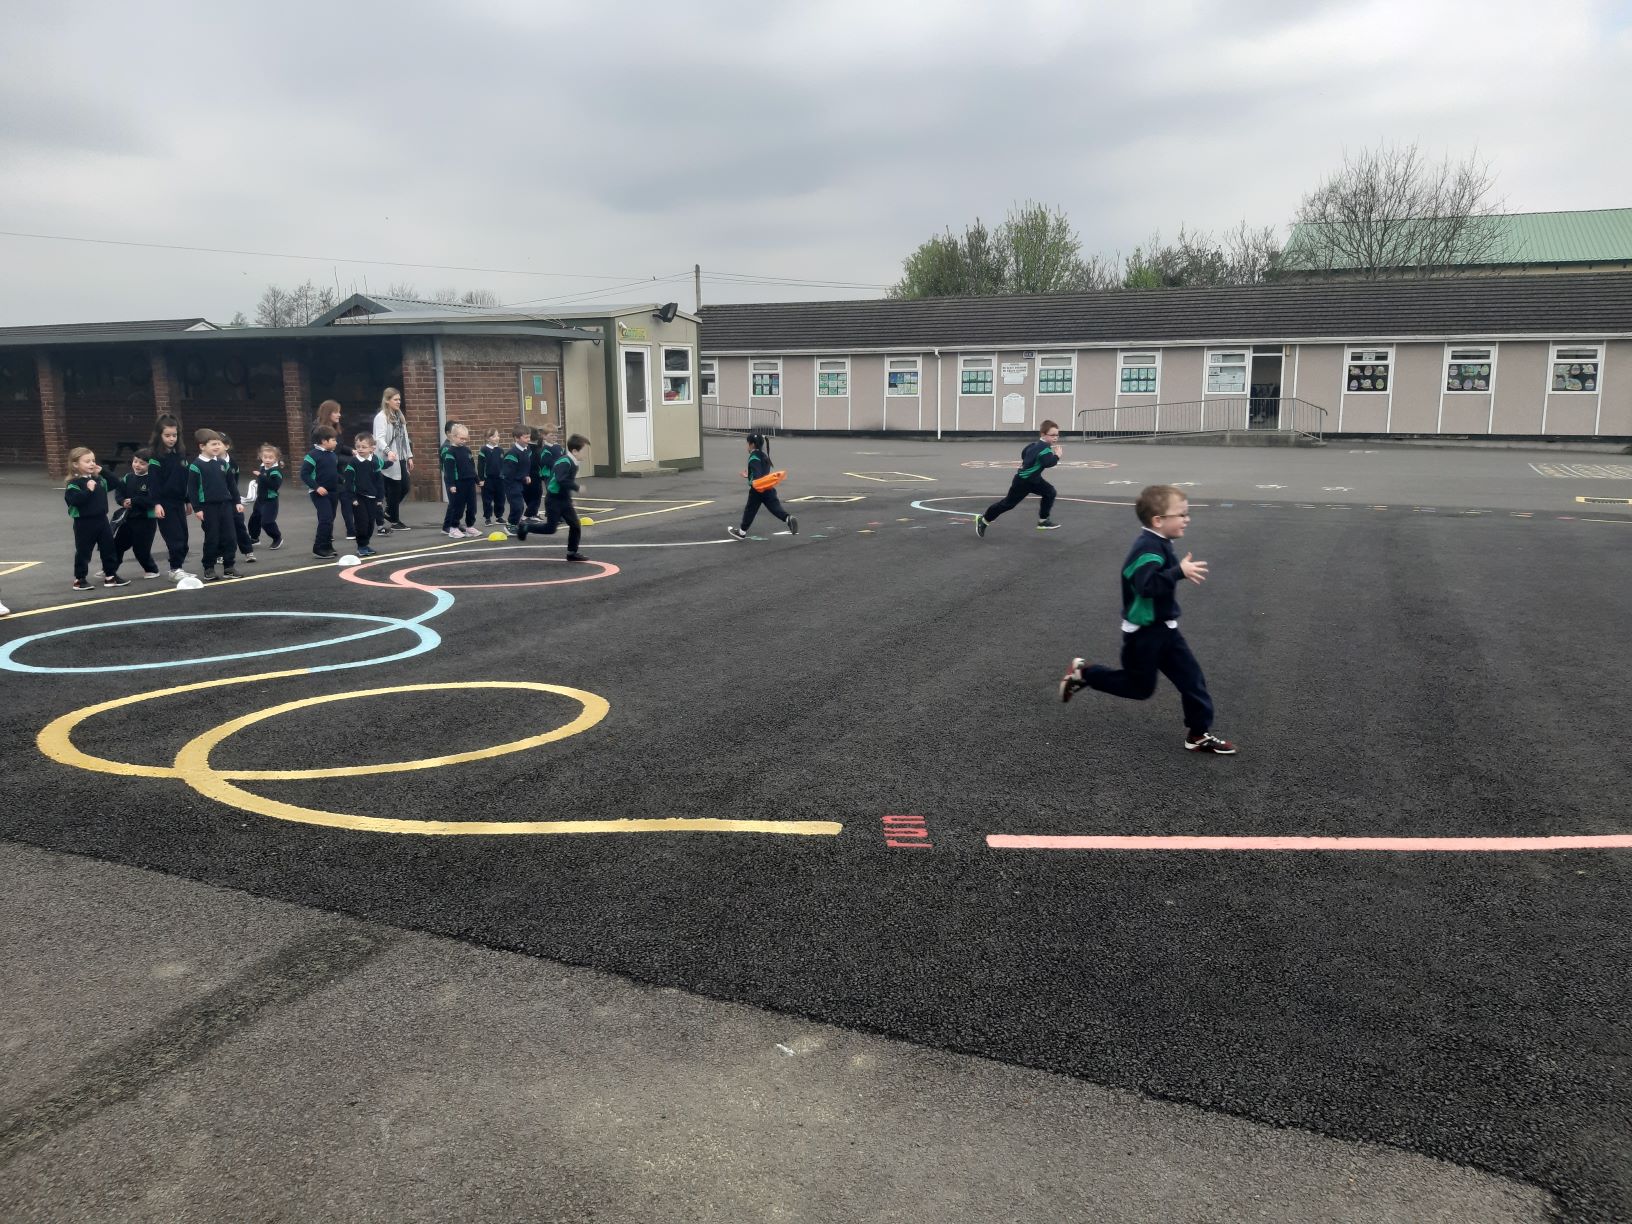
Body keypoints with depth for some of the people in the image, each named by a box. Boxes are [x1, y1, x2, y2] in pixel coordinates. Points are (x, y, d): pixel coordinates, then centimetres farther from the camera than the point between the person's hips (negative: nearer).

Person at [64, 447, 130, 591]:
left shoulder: (98, 479, 8)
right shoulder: (75, 483, -13)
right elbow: (74, 500, -25)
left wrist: (104, 473, 11)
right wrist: (88, 490, -30)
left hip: (101, 520, 7)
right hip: (84, 523, -6)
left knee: (108, 548, 10)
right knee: (83, 551, 2)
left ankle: (110, 575, 20)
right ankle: (80, 579, 11)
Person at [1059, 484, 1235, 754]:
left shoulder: (1160, 544, 5)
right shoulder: (1148, 547, -26)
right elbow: (1146, 585, -39)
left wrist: (1183, 570, 6)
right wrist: (1179, 572, -38)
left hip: (1164, 628, 9)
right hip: (1143, 633, -9)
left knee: (1192, 678, 7)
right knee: (1140, 687, 7)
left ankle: (1199, 734, 16)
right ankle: (1082, 673, 21)